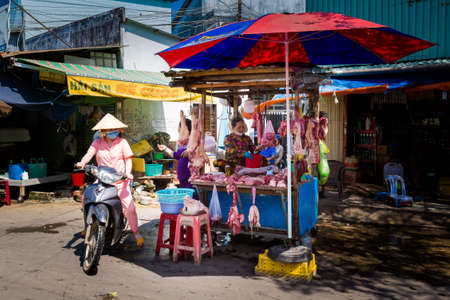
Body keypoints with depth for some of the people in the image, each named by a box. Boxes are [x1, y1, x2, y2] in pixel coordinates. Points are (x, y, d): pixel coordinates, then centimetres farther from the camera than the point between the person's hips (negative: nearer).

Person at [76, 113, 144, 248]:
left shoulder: (122, 142, 3)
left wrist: (127, 173, -16)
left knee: (129, 206, -14)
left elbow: (128, 160, 1)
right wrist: (82, 162, -27)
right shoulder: (97, 143, 6)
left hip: (119, 180, -2)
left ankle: (135, 232, 6)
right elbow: (89, 154, -6)